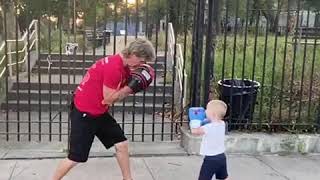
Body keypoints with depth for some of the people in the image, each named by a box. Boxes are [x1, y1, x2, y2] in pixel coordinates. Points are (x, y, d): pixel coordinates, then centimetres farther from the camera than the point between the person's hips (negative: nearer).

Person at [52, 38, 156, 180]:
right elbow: (109, 98, -21)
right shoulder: (114, 67, -26)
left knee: (122, 144, 9)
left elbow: (119, 92, 5)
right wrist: (132, 86, -19)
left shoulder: (123, 65, 3)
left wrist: (132, 85, -9)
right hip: (83, 113, -9)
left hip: (100, 112, 9)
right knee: (75, 158, -3)